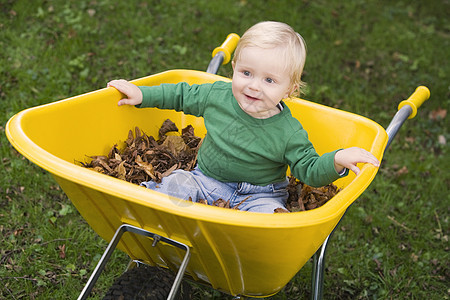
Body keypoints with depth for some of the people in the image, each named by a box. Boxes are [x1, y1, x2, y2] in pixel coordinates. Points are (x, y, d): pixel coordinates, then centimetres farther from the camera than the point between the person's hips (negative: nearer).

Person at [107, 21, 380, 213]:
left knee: (268, 214, -32)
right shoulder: (217, 95, -7)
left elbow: (309, 171, -9)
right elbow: (182, 95, 10)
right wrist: (142, 94, 9)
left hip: (258, 194, -2)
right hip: (206, 179, 3)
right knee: (174, 185, -22)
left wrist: (337, 161, -29)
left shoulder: (289, 133, -15)